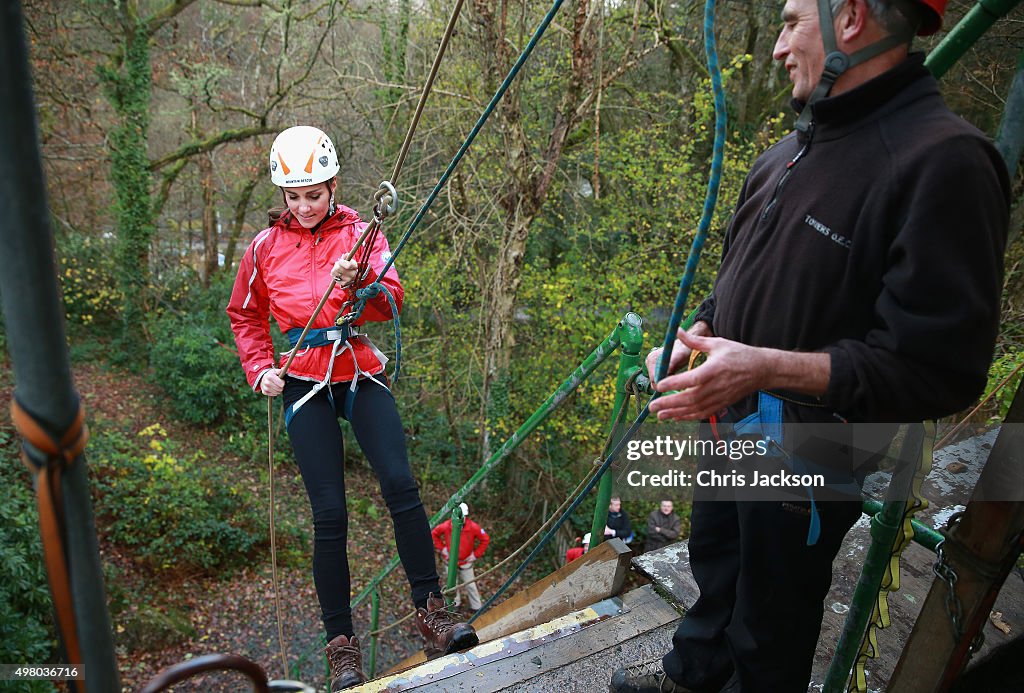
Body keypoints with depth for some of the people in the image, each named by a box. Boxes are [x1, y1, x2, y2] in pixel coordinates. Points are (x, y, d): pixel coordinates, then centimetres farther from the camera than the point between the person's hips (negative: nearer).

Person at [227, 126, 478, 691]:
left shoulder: (360, 233, 5)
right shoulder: (265, 247, 7)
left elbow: (390, 303, -6)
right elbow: (245, 315, 19)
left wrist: (355, 282, -26)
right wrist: (259, 369, 6)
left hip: (361, 373, 0)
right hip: (304, 385, 0)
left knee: (400, 483, -18)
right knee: (329, 513, -4)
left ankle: (431, 613, -5)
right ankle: (341, 644, 9)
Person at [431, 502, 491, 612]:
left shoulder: (473, 527, -19)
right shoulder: (446, 526, -17)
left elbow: (485, 539, -6)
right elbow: (433, 534, 2)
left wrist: (476, 554, -7)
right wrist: (441, 548, -2)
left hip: (466, 562, -1)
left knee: (470, 585, 7)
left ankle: (476, 606, 20)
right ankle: (456, 603, 36)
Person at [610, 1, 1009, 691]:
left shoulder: (943, 160, -23)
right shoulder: (787, 153, 3)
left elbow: (940, 368, -26)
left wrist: (769, 367, -31)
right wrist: (692, 339, 1)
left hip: (804, 457, -8)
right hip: (728, 424, 8)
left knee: (770, 626, 14)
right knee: (715, 561, 29)